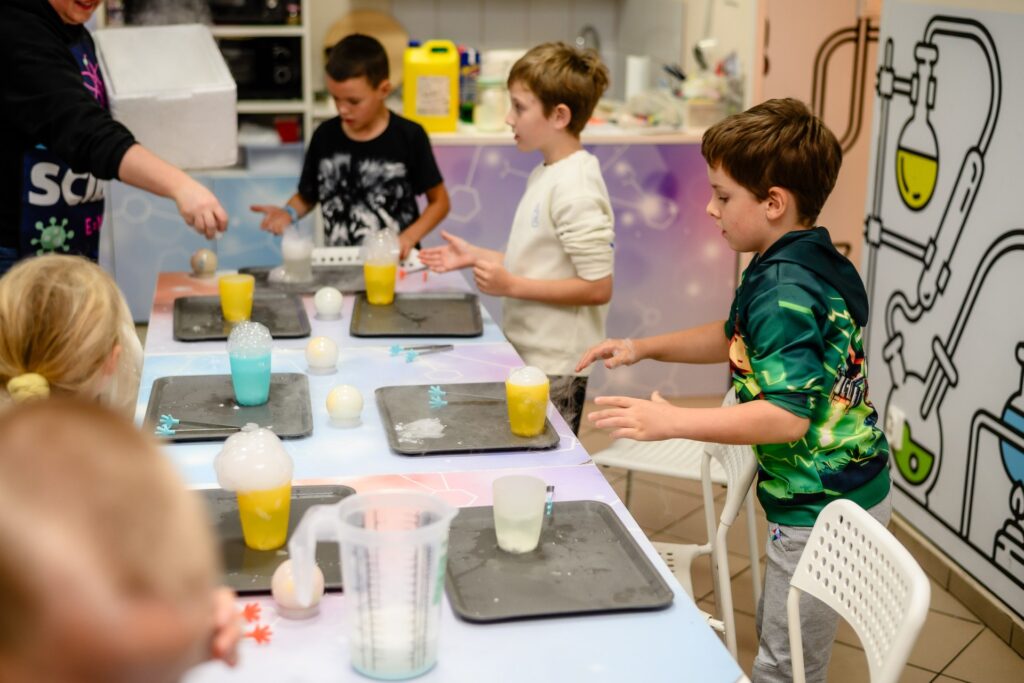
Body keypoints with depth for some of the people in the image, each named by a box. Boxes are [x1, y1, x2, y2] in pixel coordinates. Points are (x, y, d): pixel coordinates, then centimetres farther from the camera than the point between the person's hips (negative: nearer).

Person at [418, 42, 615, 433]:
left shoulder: (576, 190, -20)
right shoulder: (546, 175, 9)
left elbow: (597, 287, -22)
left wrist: (511, 285, -20)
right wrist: (476, 257, 8)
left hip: (552, 367, -9)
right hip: (525, 354, 9)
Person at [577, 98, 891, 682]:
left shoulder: (784, 292, -26)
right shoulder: (813, 262, 5)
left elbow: (787, 415, -31)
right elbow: (737, 339, 18)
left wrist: (672, 421, -29)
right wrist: (643, 347, 9)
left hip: (822, 509, -10)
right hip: (851, 487, 10)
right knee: (774, 633, 25)